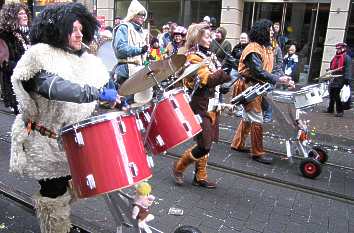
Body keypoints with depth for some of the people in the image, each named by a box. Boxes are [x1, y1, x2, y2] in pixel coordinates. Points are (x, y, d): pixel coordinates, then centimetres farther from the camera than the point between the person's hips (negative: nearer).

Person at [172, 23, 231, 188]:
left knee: (206, 143, 12)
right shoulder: (193, 57, -11)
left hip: (211, 105, 9)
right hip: (199, 106, -9)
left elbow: (216, 76, 20)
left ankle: (200, 177, 24)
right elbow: (207, 80, -23)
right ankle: (179, 167, 14)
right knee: (204, 145, -8)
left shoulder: (208, 55, 16)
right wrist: (227, 73, -27)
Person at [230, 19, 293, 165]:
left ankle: (237, 144, 29)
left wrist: (280, 78, -1)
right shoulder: (253, 49, -19)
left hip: (258, 86, 10)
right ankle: (257, 153, 3)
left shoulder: (266, 47, 12)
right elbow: (258, 72, -27)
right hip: (249, 86, -10)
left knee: (248, 117, 17)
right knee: (257, 120, -7)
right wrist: (278, 79, -31)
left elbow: (265, 69, 10)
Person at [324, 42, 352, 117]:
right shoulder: (335, 57, 15)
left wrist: (347, 79, -20)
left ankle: (340, 111, -1)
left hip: (341, 79, -8)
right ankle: (330, 109, 27)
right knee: (332, 94, 14)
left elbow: (348, 70, -14)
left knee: (337, 95, -9)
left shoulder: (347, 58, -8)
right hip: (334, 78, 8)